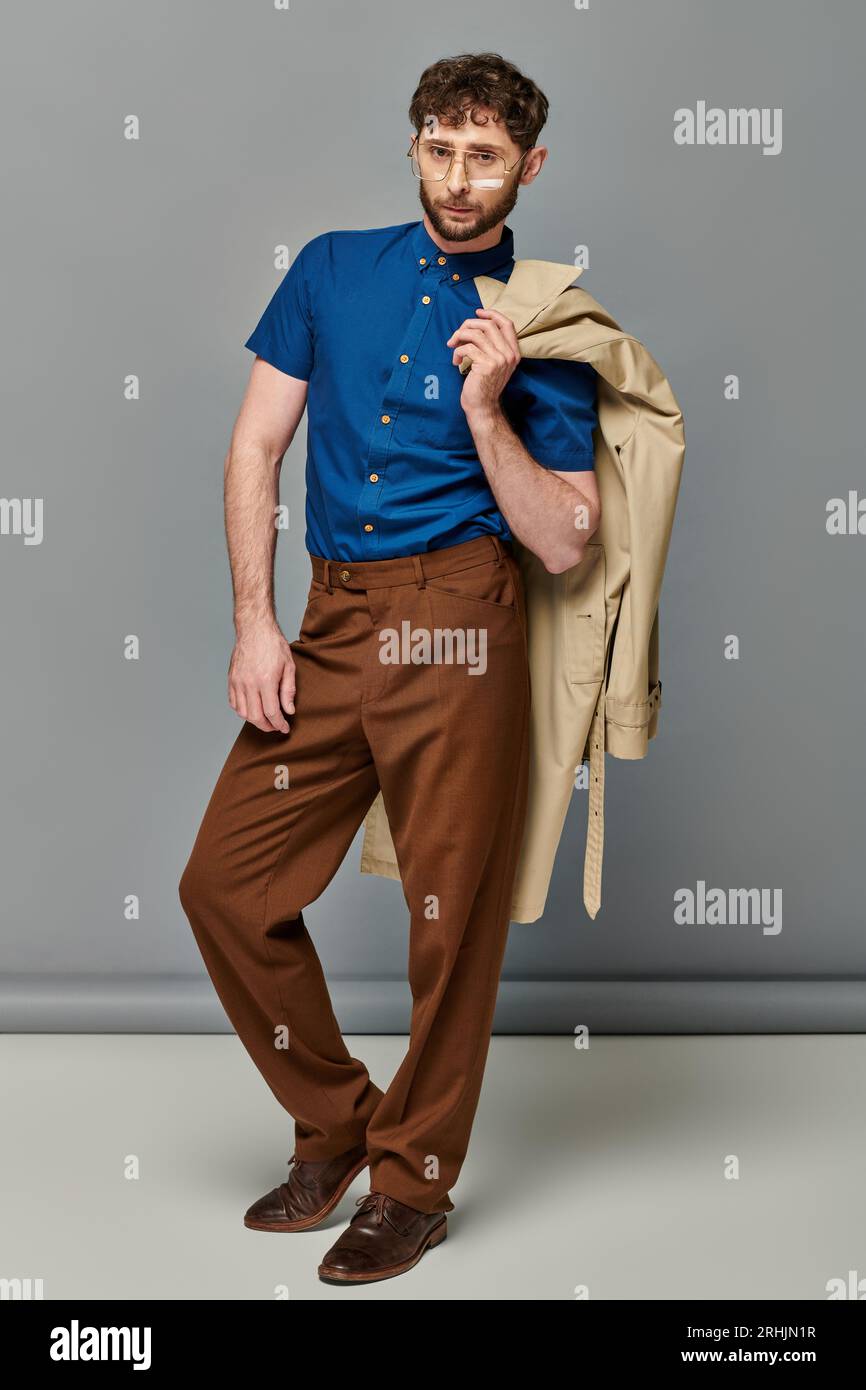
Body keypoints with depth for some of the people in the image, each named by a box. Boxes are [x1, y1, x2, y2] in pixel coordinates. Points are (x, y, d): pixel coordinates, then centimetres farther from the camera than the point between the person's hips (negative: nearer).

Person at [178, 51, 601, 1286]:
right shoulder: (334, 270, 13)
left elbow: (562, 543, 0)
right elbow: (256, 449, 10)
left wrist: (486, 409, -12)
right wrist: (255, 621, 0)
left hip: (455, 625, -4)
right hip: (328, 621, 4)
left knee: (451, 916, 1)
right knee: (227, 882, 4)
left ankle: (415, 1181, 22)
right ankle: (334, 1126, 24)